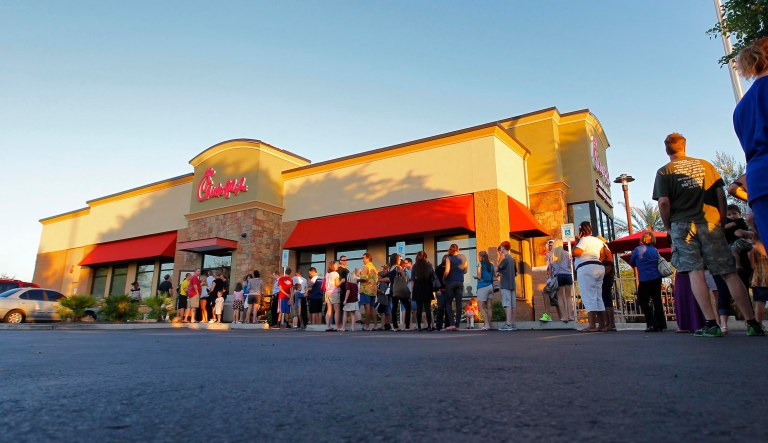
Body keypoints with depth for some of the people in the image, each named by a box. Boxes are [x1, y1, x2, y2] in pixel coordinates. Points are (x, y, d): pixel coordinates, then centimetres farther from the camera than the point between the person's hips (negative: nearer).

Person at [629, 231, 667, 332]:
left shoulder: (638, 249, -5)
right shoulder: (655, 250, 8)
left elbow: (632, 263, 5)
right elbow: (659, 263, 16)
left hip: (645, 280, -5)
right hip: (657, 278, 5)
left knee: (643, 301, 2)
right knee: (657, 300, 11)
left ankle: (652, 324, -7)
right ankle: (660, 325, 14)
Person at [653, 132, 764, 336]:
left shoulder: (664, 171, 2)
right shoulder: (705, 165, 13)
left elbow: (664, 202, -7)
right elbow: (720, 193, 8)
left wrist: (668, 227, 4)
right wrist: (722, 220, 13)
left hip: (682, 225, -3)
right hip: (711, 222, 3)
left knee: (695, 272, -4)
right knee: (729, 272, 4)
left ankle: (711, 324, -10)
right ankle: (752, 323, 3)